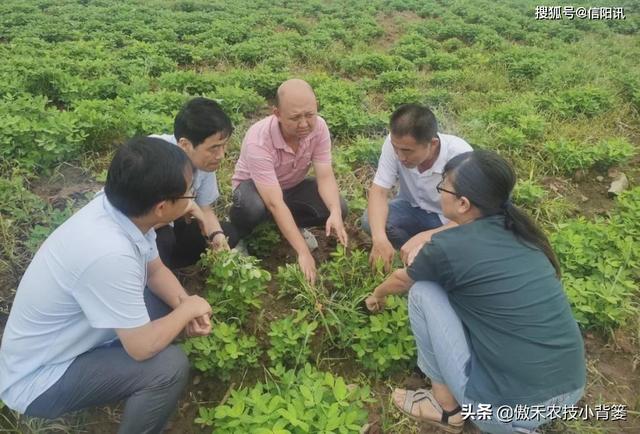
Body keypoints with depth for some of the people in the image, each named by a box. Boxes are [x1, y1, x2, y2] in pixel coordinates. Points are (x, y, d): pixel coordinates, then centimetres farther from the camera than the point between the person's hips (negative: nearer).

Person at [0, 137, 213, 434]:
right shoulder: (109, 253, -38)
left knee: (169, 298, 5)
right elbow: (142, 346, -29)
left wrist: (183, 303, -13)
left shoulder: (122, 208, -13)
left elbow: (155, 270, 4)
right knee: (170, 367, -24)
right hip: (38, 380, -8)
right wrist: (188, 308, -14)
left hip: (74, 334, 8)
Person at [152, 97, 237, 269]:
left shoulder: (205, 159, -16)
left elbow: (204, 208, -4)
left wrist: (217, 235, -22)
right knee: (162, 239, -36)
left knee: (227, 234, -6)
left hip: (166, 223, 6)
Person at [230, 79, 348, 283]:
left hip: (294, 186, 5)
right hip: (254, 186, -4)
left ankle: (292, 226, 8)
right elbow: (275, 204, -40)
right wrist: (303, 252, -43)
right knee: (253, 209, -40)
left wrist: (335, 213, -43)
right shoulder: (258, 141, -37)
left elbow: (325, 177, -22)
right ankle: (240, 236, -5)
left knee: (338, 208, -20)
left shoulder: (319, 127, -23)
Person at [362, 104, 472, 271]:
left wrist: (424, 237, -46)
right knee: (370, 220, -25)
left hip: (449, 219, -2)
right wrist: (380, 238, -42)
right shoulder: (396, 143, -25)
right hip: (413, 208, 2)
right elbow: (379, 191, -24)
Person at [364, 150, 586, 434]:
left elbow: (401, 280, 10)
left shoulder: (448, 247, -13)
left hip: (507, 410, -7)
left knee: (422, 290, 1)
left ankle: (446, 407, 13)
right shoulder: (518, 230, 3)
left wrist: (377, 294, 31)